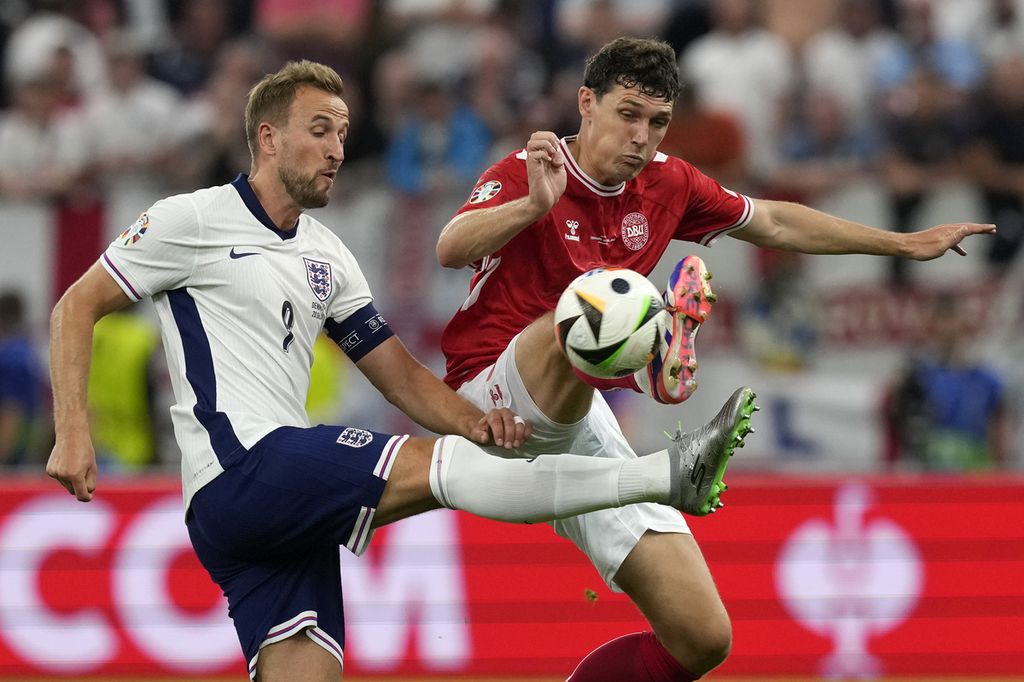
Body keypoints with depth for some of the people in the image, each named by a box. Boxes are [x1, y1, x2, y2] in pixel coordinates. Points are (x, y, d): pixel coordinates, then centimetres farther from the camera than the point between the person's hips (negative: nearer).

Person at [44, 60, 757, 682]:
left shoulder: (328, 257, 21)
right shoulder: (194, 221, 0)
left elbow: (400, 375, 20)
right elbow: (77, 307, 2)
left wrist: (475, 423, 0)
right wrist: (73, 432, -10)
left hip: (290, 497, 8)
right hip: (240, 469, -8)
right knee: (435, 464, -20)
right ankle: (666, 474, -28)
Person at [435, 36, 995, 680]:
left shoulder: (666, 184, 10)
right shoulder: (525, 174, -9)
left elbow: (775, 223, 25)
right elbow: (451, 249, -28)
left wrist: (905, 244, 29)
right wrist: (535, 206, -46)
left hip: (580, 424, 6)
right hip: (495, 394, -6)